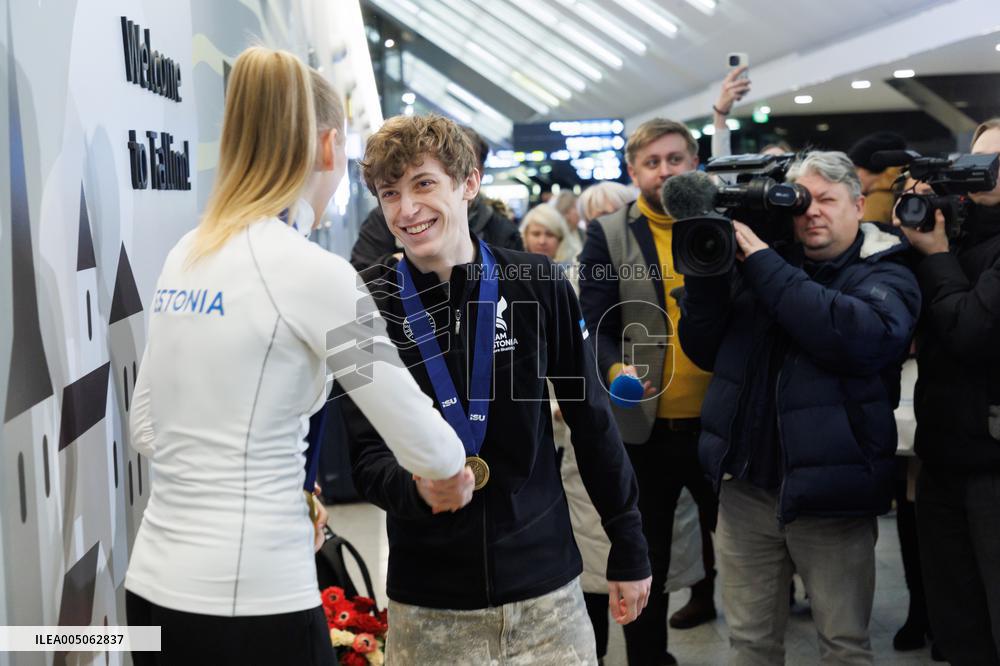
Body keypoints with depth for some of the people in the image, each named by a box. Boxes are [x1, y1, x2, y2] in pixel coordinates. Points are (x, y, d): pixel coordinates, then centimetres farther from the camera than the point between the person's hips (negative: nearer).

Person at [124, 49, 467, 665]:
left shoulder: (184, 256, 6)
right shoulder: (315, 273, -15)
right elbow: (430, 452, -11)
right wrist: (461, 465, 12)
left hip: (155, 585, 7)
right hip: (251, 601, -7)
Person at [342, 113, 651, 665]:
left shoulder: (538, 285, -4)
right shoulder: (369, 305, -5)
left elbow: (591, 420, 3)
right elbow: (366, 453, -6)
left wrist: (628, 549, 6)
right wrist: (414, 487, -28)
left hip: (545, 587, 1)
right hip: (427, 603, 0)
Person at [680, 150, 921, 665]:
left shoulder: (885, 276, -2)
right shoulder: (759, 264, 10)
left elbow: (864, 336, -25)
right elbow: (705, 352, 8)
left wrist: (764, 266, -21)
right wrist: (704, 275, -8)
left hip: (828, 492, -3)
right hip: (745, 487, 4)